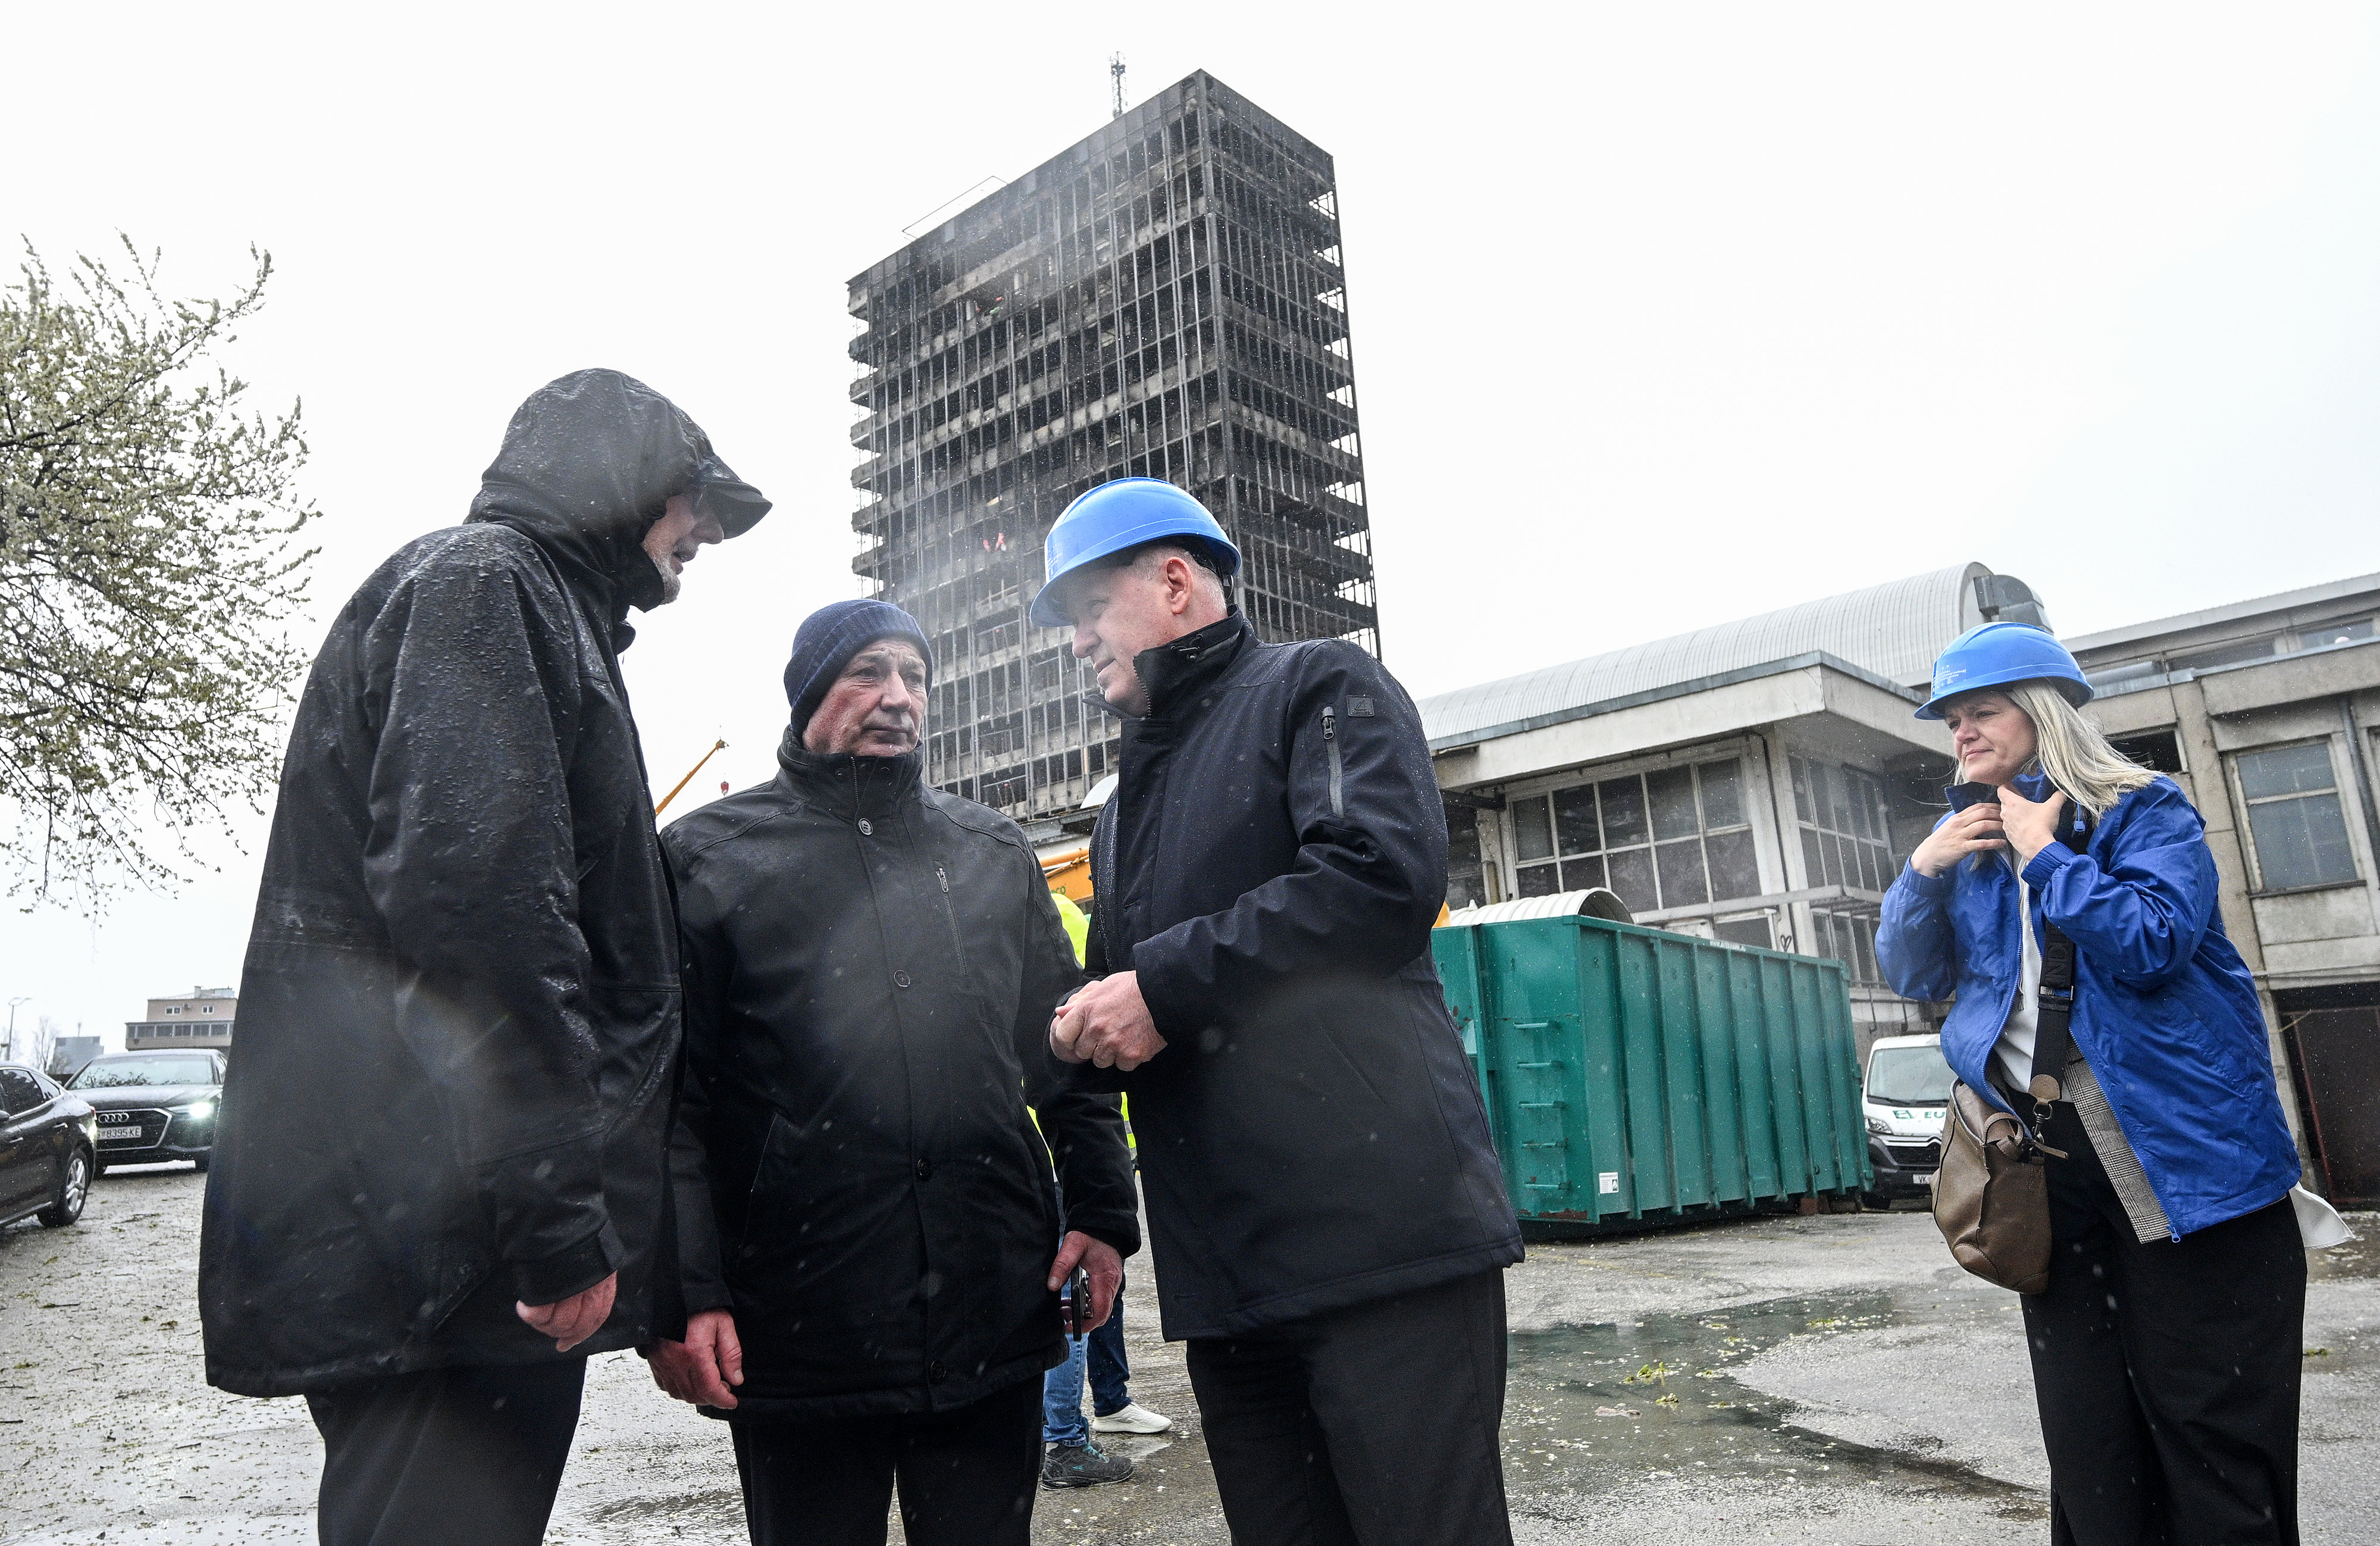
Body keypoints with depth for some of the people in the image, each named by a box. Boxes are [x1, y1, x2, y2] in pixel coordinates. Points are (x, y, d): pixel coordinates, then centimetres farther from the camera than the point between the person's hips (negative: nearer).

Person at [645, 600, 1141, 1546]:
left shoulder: (994, 854, 13)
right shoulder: (711, 855, 3)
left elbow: (1065, 1047, 15)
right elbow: (664, 1095, -2)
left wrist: (1102, 1210, 6)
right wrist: (680, 1291, -10)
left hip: (995, 1322, 3)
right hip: (798, 1336, -2)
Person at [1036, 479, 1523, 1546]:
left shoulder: (1316, 687, 3)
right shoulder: (1126, 810, 27)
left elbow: (1385, 871, -15)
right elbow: (1114, 1005, 29)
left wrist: (1165, 984, -11)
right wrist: (1082, 1030, 4)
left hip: (1380, 1228, -7)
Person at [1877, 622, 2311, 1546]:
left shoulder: (2144, 811, -1)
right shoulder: (1964, 840, 14)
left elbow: (2150, 944, -17)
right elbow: (1912, 977, 11)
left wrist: (2044, 853, -12)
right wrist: (1922, 874, -4)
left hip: (2182, 1149, -5)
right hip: (2045, 1163, 5)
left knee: (2212, 1417, 0)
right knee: (2084, 1427, 11)